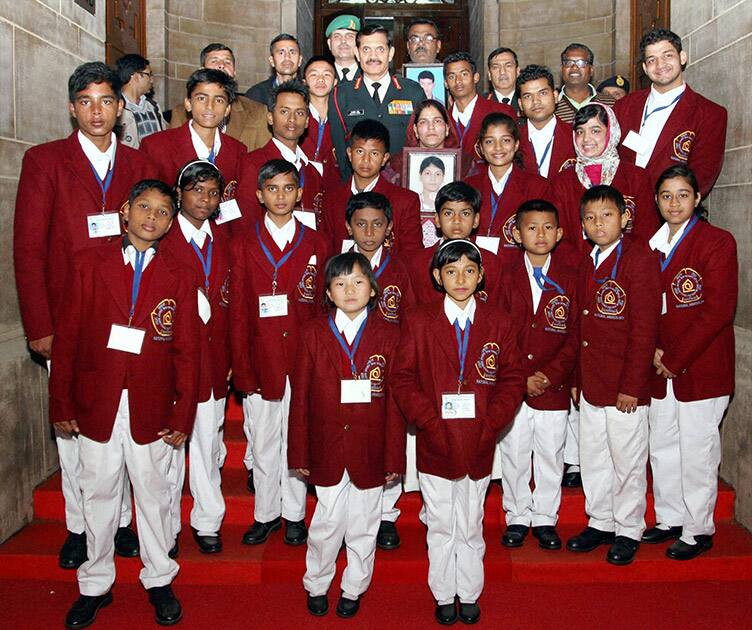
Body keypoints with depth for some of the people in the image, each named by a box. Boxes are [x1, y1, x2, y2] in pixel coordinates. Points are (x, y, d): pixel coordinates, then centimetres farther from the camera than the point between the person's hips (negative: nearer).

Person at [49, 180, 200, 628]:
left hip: (151, 411, 0)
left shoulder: (177, 280, 2)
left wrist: (183, 417, -2)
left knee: (154, 495, 11)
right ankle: (96, 585, 29)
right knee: (99, 496, 12)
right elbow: (68, 336, 0)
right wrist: (62, 404, -1)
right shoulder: (89, 264, 1)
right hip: (96, 406, 0)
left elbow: (187, 352, 1)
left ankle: (159, 582, 29)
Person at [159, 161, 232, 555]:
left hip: (212, 356, 4)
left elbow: (228, 301, 9)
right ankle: (166, 525, 22)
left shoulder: (223, 239, 10)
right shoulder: (162, 239, -5)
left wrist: (230, 357, 6)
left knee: (209, 441, 11)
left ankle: (207, 522, 26)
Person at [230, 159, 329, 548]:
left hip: (303, 359, 0)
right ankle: (266, 513, 26)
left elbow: (322, 308, 5)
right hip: (260, 360, 0)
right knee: (263, 442, 9)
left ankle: (294, 514, 24)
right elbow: (238, 314, 1)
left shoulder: (314, 245, 5)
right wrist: (241, 369, -4)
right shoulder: (243, 246, 4)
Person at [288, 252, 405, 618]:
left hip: (370, 451, 0)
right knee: (327, 524, 10)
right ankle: (316, 585, 34)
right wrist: (298, 453, 0)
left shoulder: (387, 336, -2)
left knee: (363, 526, 13)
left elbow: (395, 400, -2)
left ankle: (353, 589, 34)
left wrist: (394, 457, -3)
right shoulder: (313, 333, -1)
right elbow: (301, 397, 0)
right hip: (327, 450, 0)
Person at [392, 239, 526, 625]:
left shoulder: (498, 324, 2)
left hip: (479, 444, 1)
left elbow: (513, 380, 1)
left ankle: (469, 594, 31)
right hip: (435, 444, -1)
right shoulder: (417, 322, -2)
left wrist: (490, 424, -10)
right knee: (440, 526, 12)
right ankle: (444, 595, 29)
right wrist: (430, 421, -14)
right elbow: (403, 381, -4)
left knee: (471, 526, 14)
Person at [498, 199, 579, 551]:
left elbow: (575, 335, 0)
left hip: (554, 386, 0)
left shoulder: (569, 279, 1)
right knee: (514, 455, 9)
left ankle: (545, 519, 25)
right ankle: (517, 518, 24)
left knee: (550, 456, 9)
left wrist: (550, 374, -11)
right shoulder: (507, 277, 2)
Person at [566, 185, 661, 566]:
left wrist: (631, 386, -18)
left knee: (627, 461, 6)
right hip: (591, 384, 7)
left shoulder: (639, 259, -11)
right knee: (593, 458, 16)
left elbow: (644, 328, -16)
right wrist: (578, 379, 12)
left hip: (624, 386, -7)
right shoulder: (587, 266, 12)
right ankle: (601, 523, 33)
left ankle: (628, 531, 23)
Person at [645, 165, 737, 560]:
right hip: (661, 369, 6)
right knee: (662, 448, 14)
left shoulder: (718, 242, -9)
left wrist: (675, 358, -14)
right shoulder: (652, 244, 10)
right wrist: (652, 350, -3)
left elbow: (718, 311, -15)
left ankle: (698, 531, 19)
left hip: (701, 367, -6)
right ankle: (670, 519, 31)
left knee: (696, 451, 3)